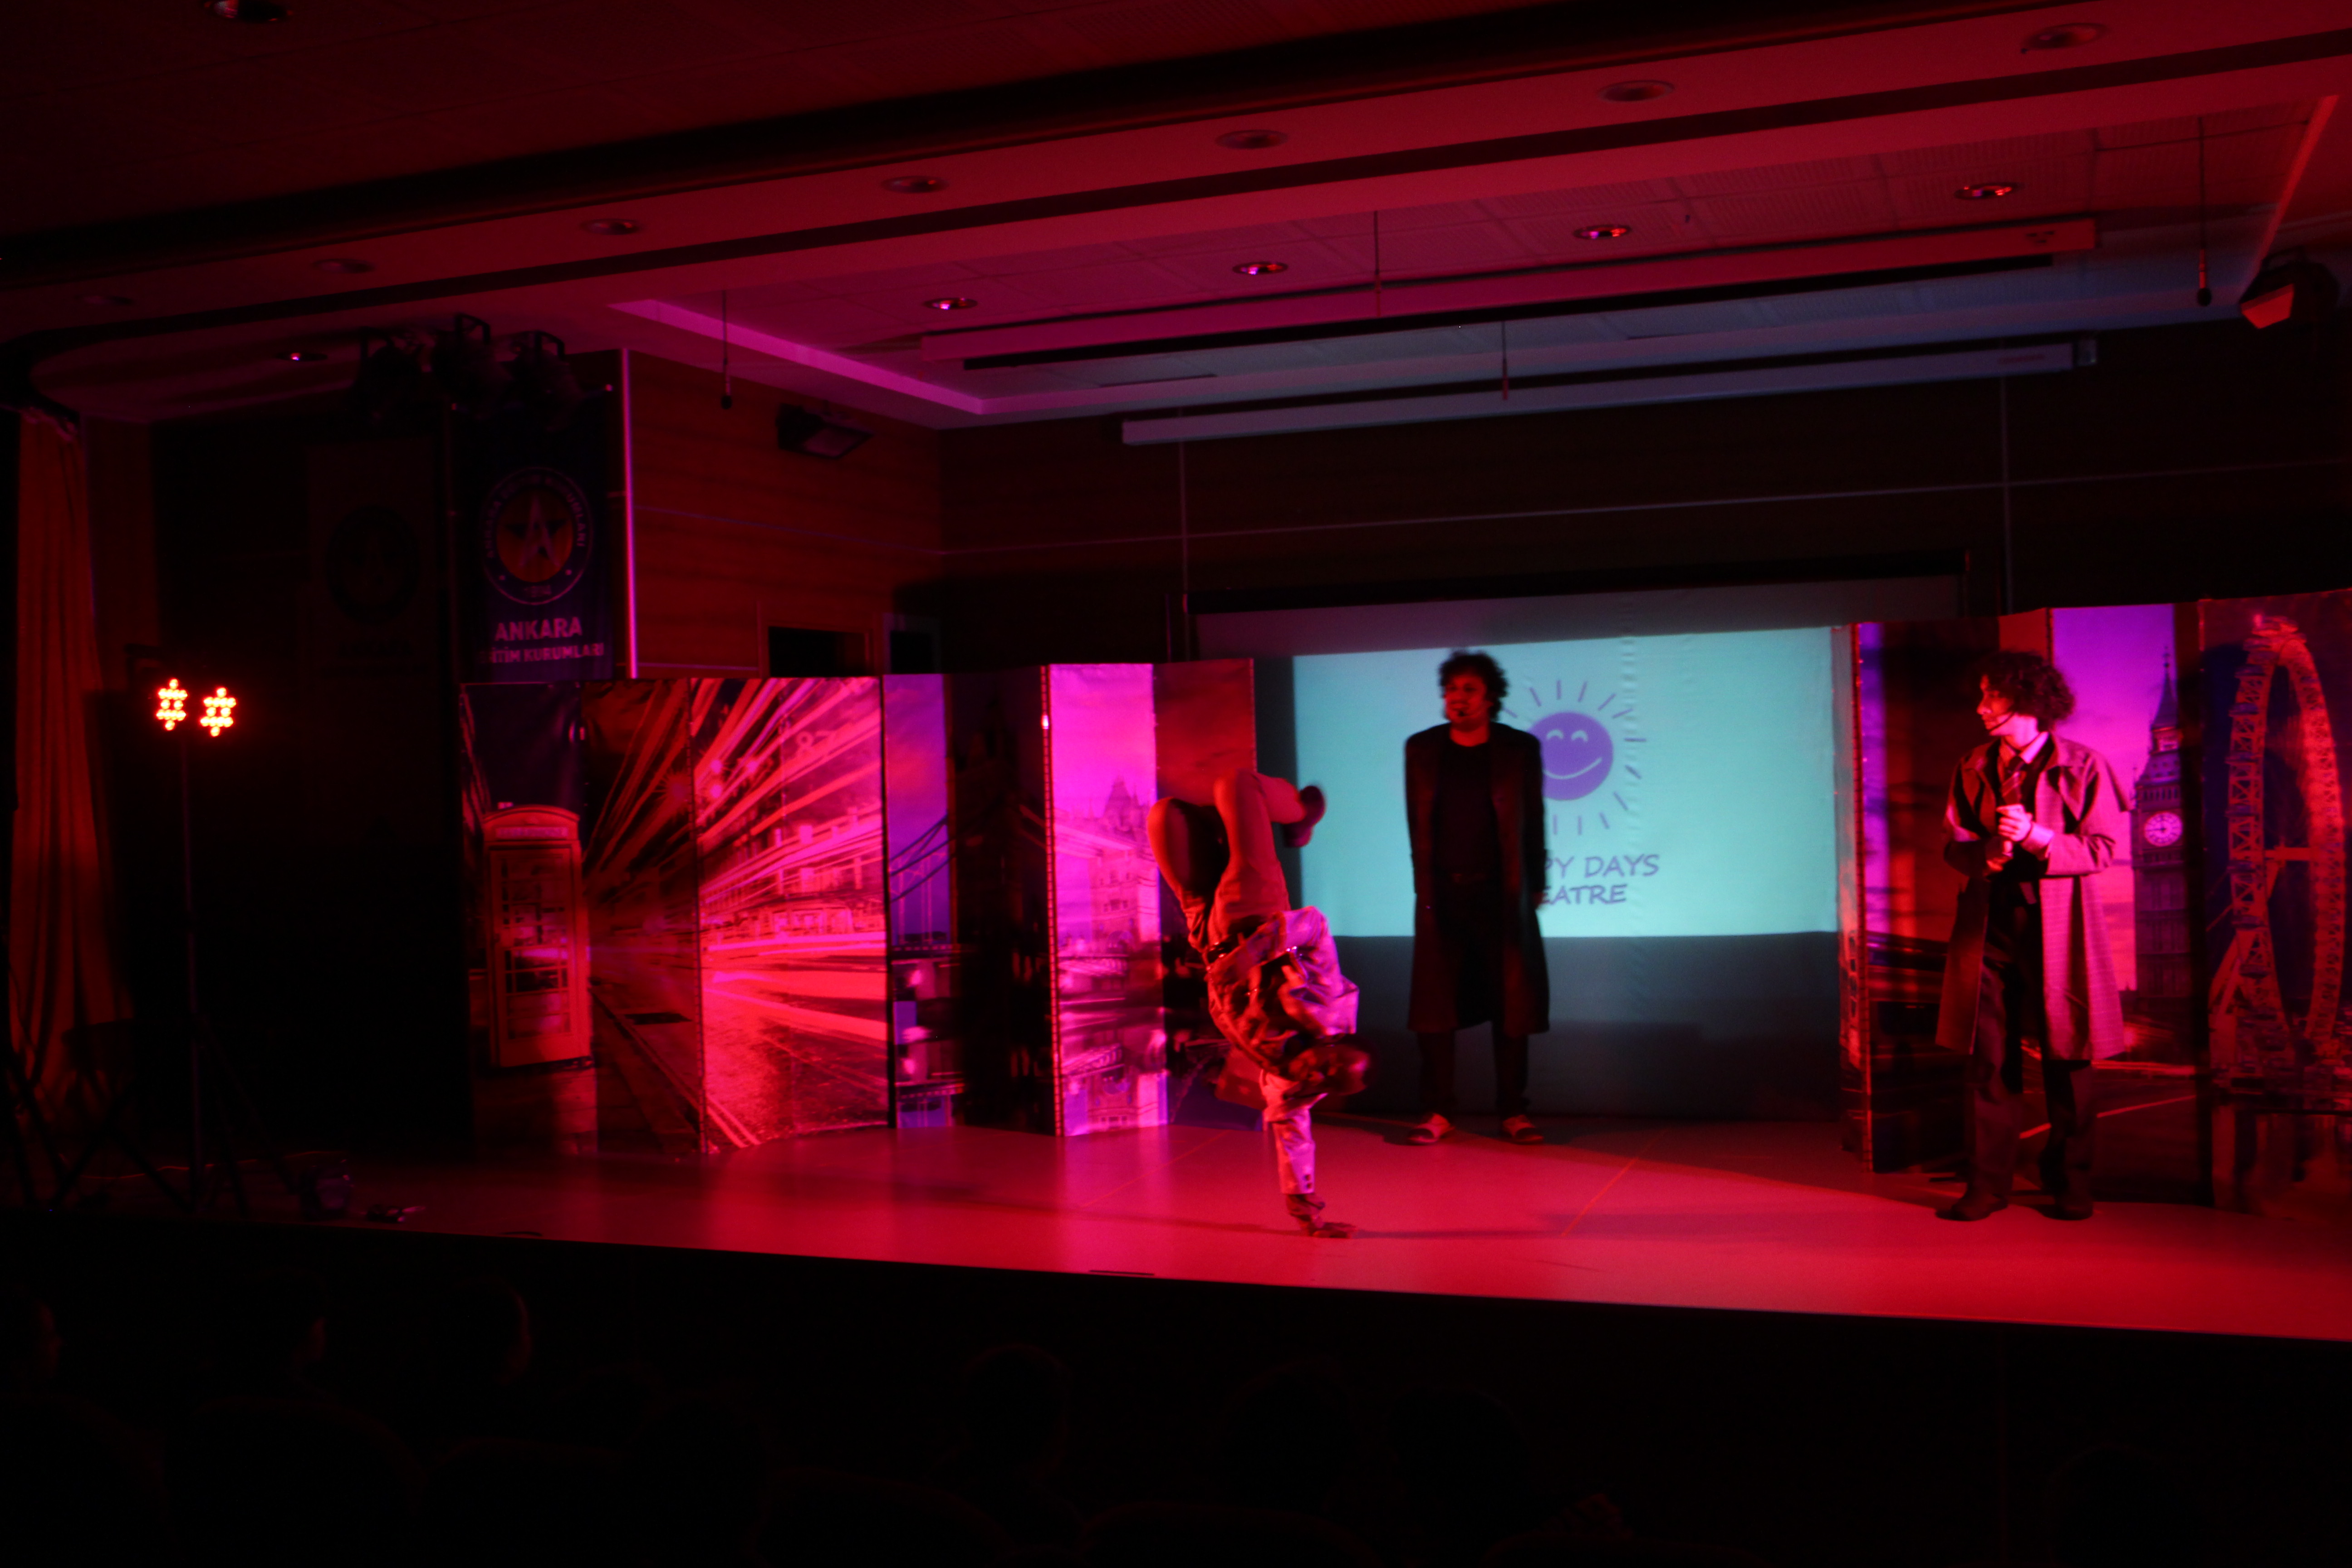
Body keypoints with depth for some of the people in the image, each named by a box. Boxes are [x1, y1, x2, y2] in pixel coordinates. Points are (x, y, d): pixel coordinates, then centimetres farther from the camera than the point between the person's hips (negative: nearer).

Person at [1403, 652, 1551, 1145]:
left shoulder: (1520, 749, 2)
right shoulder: (1421, 749, 6)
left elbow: (1533, 823, 5)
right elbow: (1418, 824, 9)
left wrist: (1535, 885, 4)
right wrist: (1425, 884, 7)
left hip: (1500, 895, -1)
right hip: (1441, 896, 1)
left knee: (1510, 1007, 2)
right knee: (1434, 1007, 2)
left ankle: (1513, 1113, 10)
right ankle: (1437, 1113, 9)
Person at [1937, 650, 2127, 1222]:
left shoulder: (2082, 766, -2)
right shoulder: (1973, 768, 11)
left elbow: (2103, 848, -6)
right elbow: (1953, 844, 11)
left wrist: (2036, 837, -20)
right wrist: (1983, 854, -11)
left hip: (2057, 929, -3)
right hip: (1989, 926, 3)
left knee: (2066, 1060, 4)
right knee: (1989, 1059, 2)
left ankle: (2069, 1184, 17)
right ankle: (1988, 1184, 8)